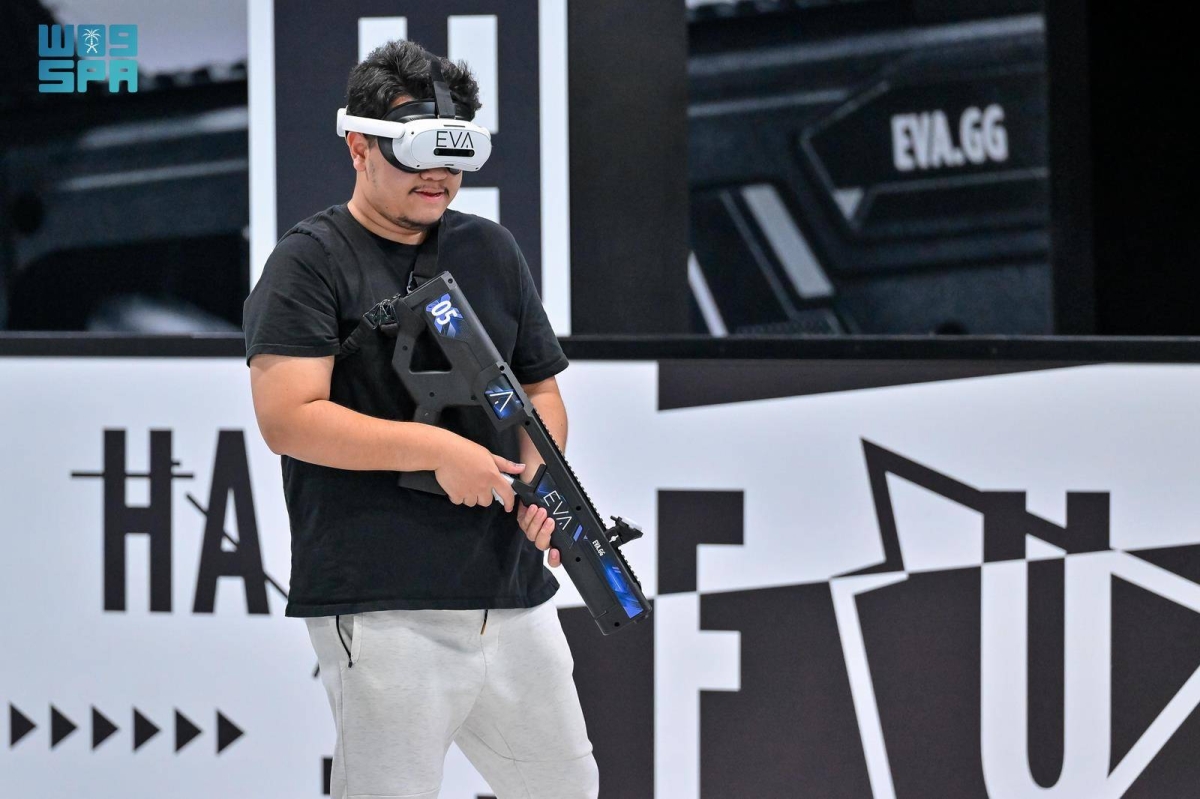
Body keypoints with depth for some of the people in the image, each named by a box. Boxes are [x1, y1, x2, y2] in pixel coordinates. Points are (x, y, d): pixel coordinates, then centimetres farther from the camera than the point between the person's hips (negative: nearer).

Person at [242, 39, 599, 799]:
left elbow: (541, 388, 19)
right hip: (386, 612, -7)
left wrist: (540, 468, -3)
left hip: (514, 591, 7)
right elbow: (288, 417, -15)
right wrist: (438, 448, -18)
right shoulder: (312, 263, -5)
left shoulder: (491, 250, 15)